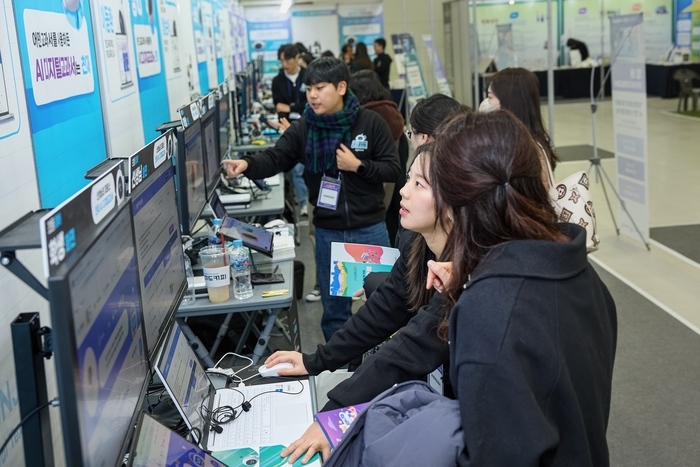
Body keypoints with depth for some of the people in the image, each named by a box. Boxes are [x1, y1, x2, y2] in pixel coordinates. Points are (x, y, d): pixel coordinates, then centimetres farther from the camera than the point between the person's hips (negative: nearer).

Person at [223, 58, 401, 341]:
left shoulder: (371, 123, -5)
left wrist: (358, 166, -18)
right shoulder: (303, 129, 0)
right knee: (333, 308, 12)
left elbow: (393, 169, -4)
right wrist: (247, 164, -30)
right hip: (327, 233, 2)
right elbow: (275, 159, -11)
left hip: (370, 230, -1)